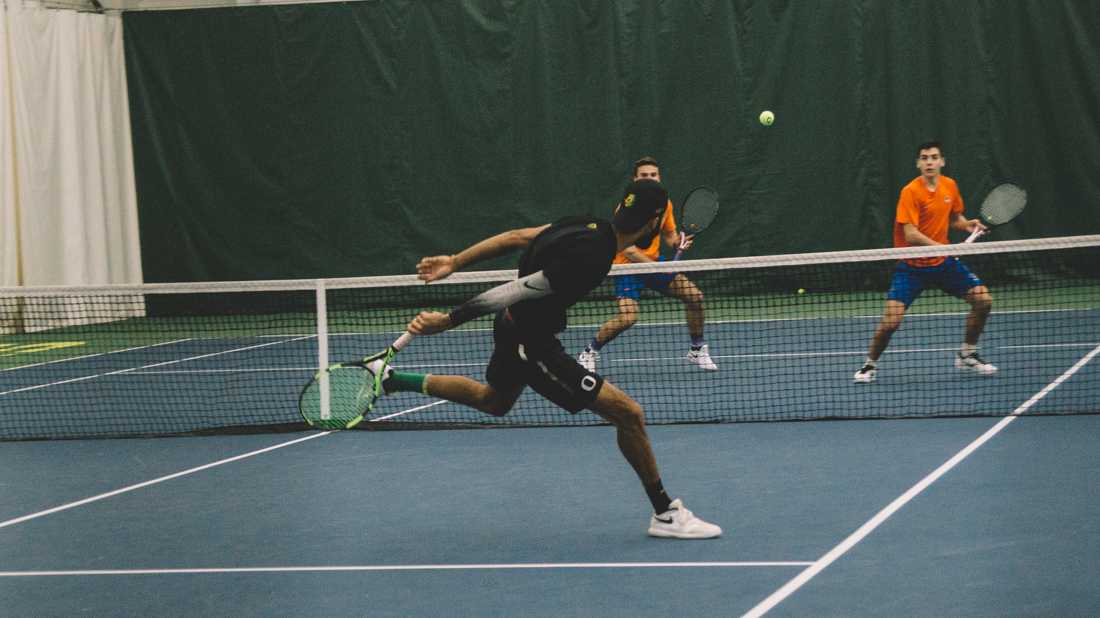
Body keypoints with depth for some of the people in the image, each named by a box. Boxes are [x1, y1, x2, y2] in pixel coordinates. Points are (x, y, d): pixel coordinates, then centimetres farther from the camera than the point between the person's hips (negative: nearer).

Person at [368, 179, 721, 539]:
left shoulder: (588, 226, -5)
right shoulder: (590, 259, -32)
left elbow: (515, 237, 2)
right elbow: (515, 291, -28)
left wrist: (454, 262, 11)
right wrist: (447, 321, -22)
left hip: (510, 326, 9)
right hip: (533, 346, -9)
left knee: (493, 401, 37)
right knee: (628, 415, -9)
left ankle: (390, 379, 44)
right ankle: (666, 513, 2)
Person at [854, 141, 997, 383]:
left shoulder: (950, 186, 0)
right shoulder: (910, 192, -18)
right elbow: (911, 235, -25)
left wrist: (967, 224, -4)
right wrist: (943, 248, -32)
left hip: (943, 262, 5)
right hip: (912, 265, -5)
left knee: (983, 301, -2)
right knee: (890, 321, -16)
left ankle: (967, 355, 18)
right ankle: (870, 364, 10)